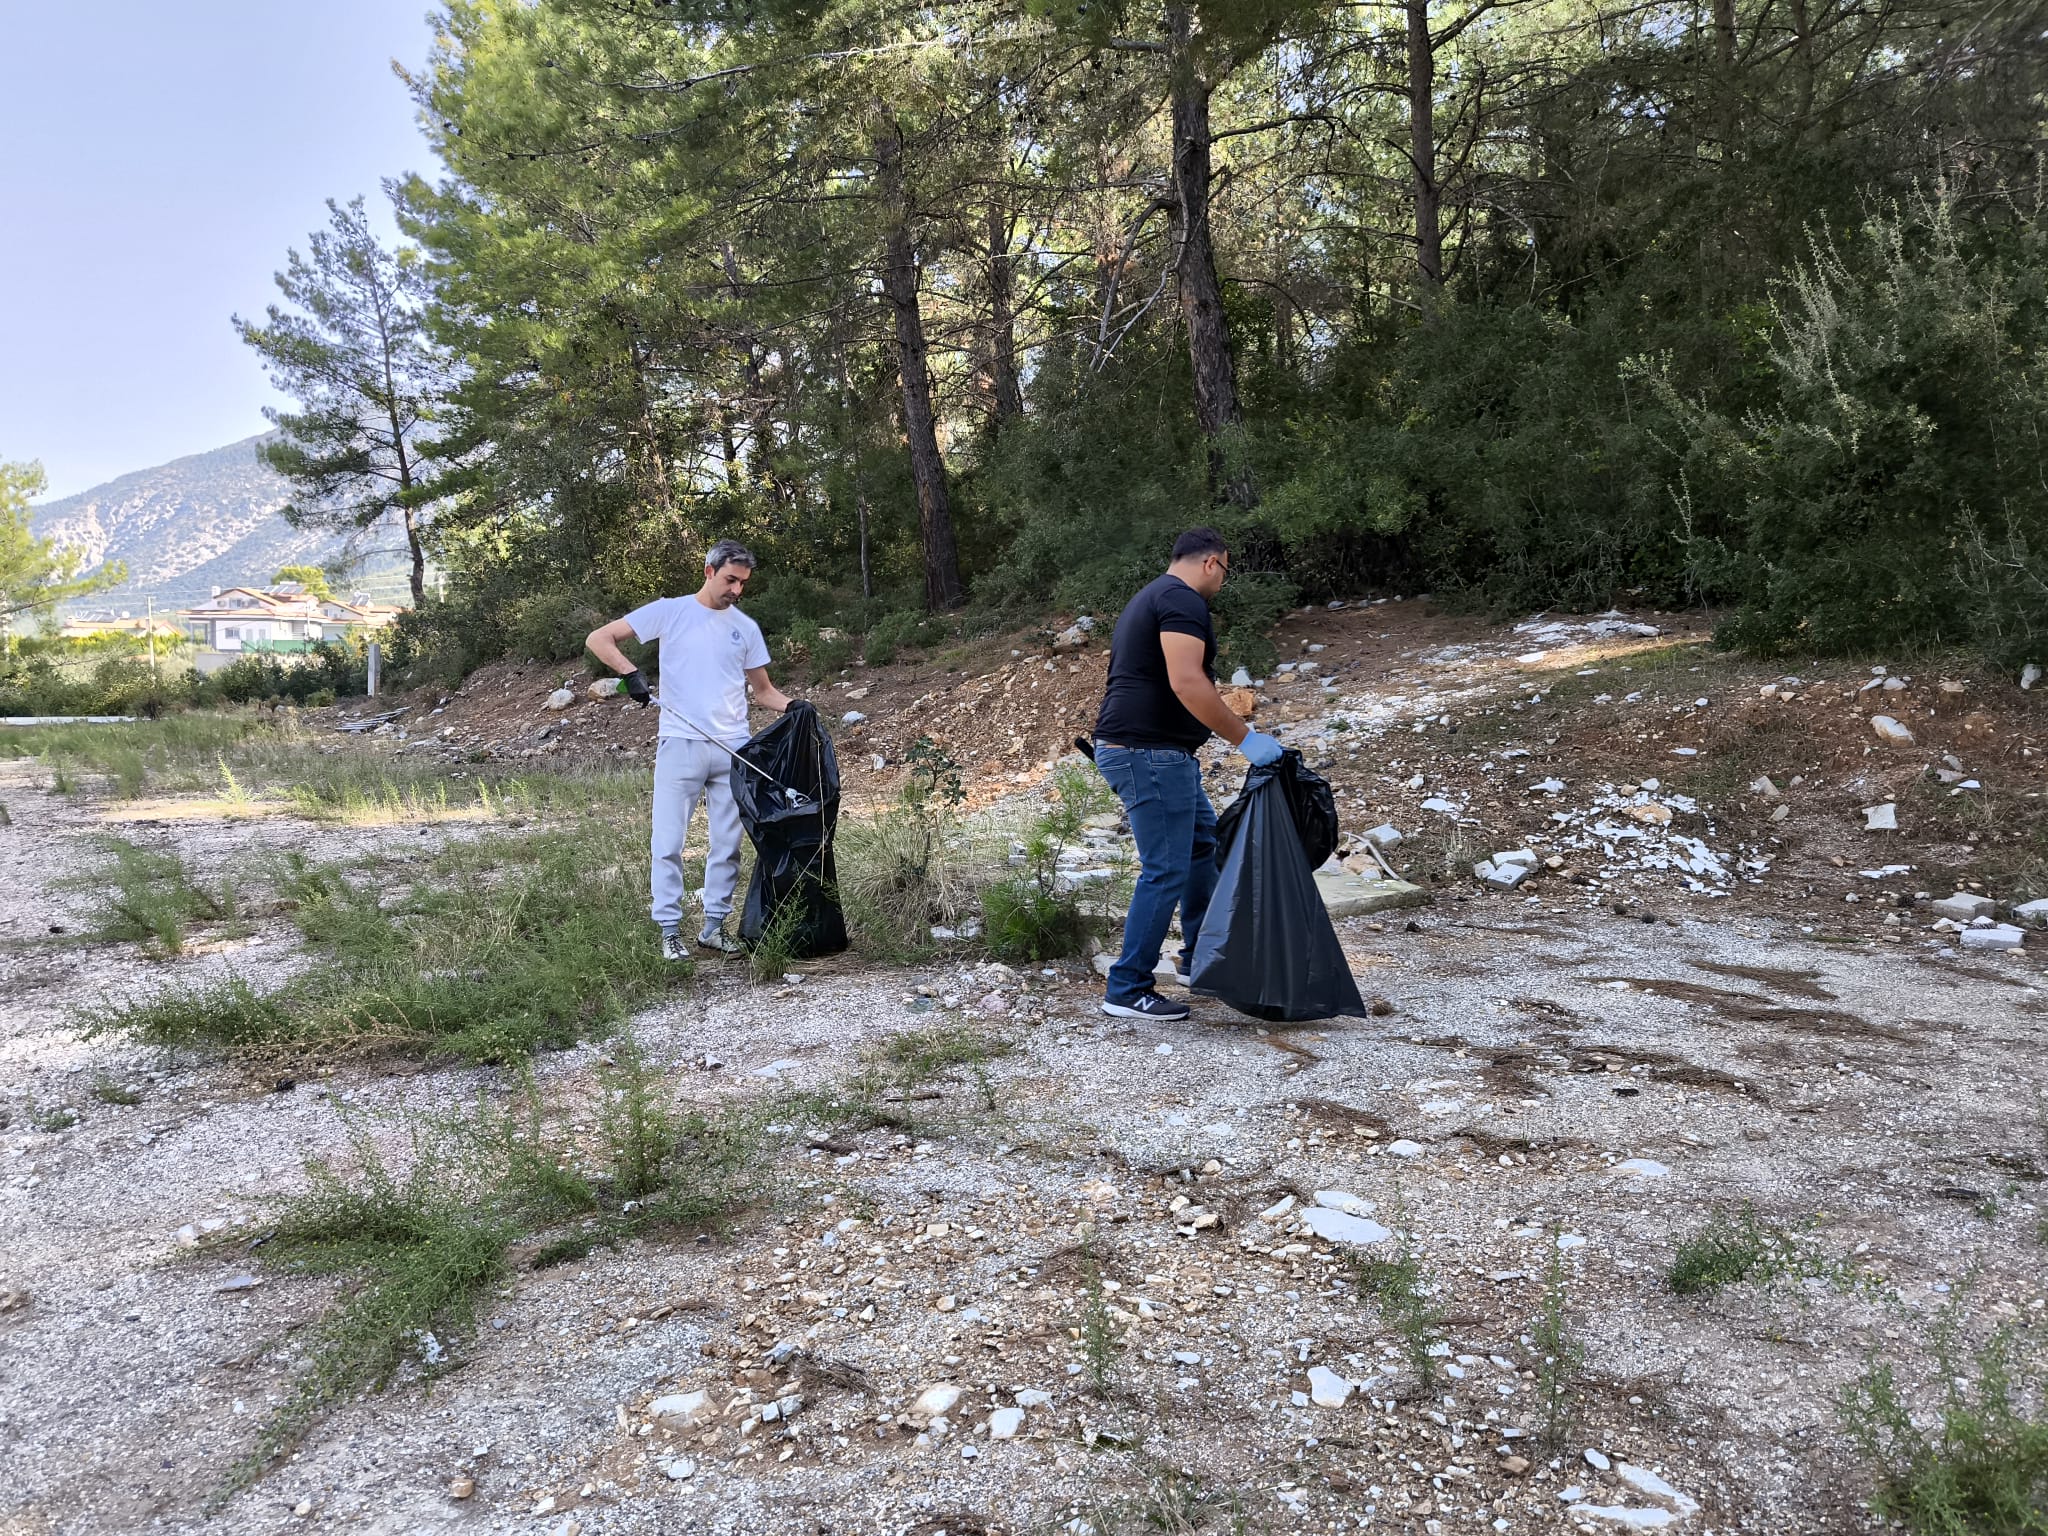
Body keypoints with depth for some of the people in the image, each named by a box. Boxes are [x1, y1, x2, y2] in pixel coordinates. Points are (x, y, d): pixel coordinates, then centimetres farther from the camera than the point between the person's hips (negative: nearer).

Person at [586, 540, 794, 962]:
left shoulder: (746, 627, 11)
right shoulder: (669, 611, 1)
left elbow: (763, 690, 16)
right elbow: (598, 639, -1)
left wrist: (793, 706, -5)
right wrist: (630, 672, -18)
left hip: (734, 750, 3)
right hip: (680, 745, -3)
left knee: (727, 844, 8)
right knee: (668, 841, -2)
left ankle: (714, 925, 19)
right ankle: (669, 930, 8)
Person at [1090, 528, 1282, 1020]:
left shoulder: (1148, 600, 22)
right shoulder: (1183, 600, -12)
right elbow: (1187, 682, -25)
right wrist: (1244, 738, -19)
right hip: (1150, 754, -11)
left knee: (1205, 844, 20)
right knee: (1166, 872, -6)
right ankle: (1127, 990, 1)